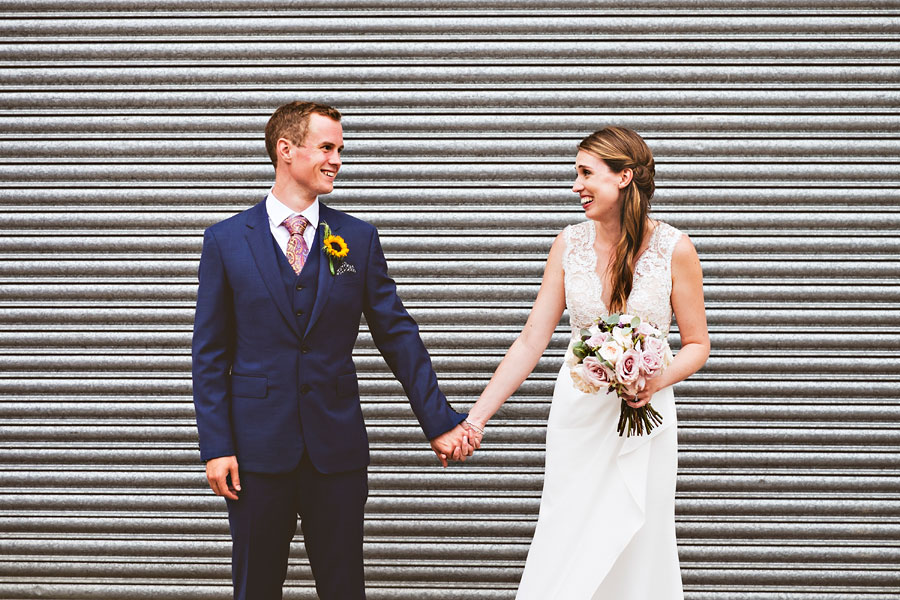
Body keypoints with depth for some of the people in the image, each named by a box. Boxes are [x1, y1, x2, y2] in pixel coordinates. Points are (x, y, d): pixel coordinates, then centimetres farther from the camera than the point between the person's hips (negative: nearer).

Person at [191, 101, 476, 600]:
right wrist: (216, 447, -6)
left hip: (337, 446, 1)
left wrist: (439, 423, 1)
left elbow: (397, 335, 6)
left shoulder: (359, 239, 5)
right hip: (257, 447, -1)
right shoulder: (226, 240, 1)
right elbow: (210, 354, 1)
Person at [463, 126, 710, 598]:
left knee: (637, 558, 5)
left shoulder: (674, 249, -7)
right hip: (577, 416, 2)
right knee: (564, 557, 3)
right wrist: (477, 418, -3)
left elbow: (697, 344, 1)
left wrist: (658, 381, -19)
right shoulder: (570, 244, -1)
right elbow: (531, 342, 1)